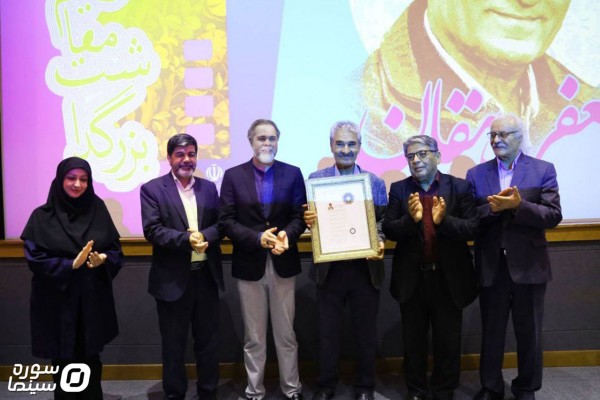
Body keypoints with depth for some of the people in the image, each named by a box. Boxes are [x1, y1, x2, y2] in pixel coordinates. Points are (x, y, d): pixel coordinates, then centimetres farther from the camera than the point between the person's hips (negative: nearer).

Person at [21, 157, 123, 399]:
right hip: (58, 301, -2)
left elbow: (115, 248, 5)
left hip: (93, 299, 2)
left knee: (91, 360, 11)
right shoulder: (42, 216, -4)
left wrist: (103, 258, -16)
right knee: (64, 362, 8)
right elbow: (35, 259, -9)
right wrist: (71, 264, -22)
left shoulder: (98, 210, 3)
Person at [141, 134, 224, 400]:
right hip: (173, 278, -3)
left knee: (208, 341, 14)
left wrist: (204, 236, -17)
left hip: (206, 276, 4)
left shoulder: (209, 187, 10)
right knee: (173, 345, 10)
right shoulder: (152, 189, -2)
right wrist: (186, 239, -25)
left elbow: (220, 224, 4)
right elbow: (152, 230, -12)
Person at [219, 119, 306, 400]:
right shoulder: (233, 176, 0)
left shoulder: (293, 174, 3)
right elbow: (226, 221, -5)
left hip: (283, 263, 1)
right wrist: (257, 238, -19)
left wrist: (286, 234, -22)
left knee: (286, 333, 12)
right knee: (253, 337, 12)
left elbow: (300, 216, -1)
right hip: (249, 264, 0)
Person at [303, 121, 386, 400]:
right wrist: (308, 220, -23)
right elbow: (309, 217, 0)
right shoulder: (315, 179, 3)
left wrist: (379, 243, -19)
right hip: (329, 268, 0)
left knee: (365, 332, 13)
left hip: (365, 268, 1)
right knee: (327, 332, 12)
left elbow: (383, 221, 0)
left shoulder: (376, 182, 4)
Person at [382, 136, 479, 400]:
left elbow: (472, 229, -9)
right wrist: (411, 219, -24)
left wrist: (444, 220, -25)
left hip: (449, 278, -1)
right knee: (413, 341, 16)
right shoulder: (398, 189, 1)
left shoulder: (460, 187, -3)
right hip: (412, 279, 1)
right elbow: (388, 230, -6)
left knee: (447, 342, 13)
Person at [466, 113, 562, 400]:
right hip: (491, 266, 1)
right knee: (491, 332, 14)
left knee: (529, 333, 13)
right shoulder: (476, 174, 3)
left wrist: (519, 205, -24)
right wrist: (492, 207, -21)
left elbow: (553, 216, -11)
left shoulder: (543, 170, -1)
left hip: (528, 265, -1)